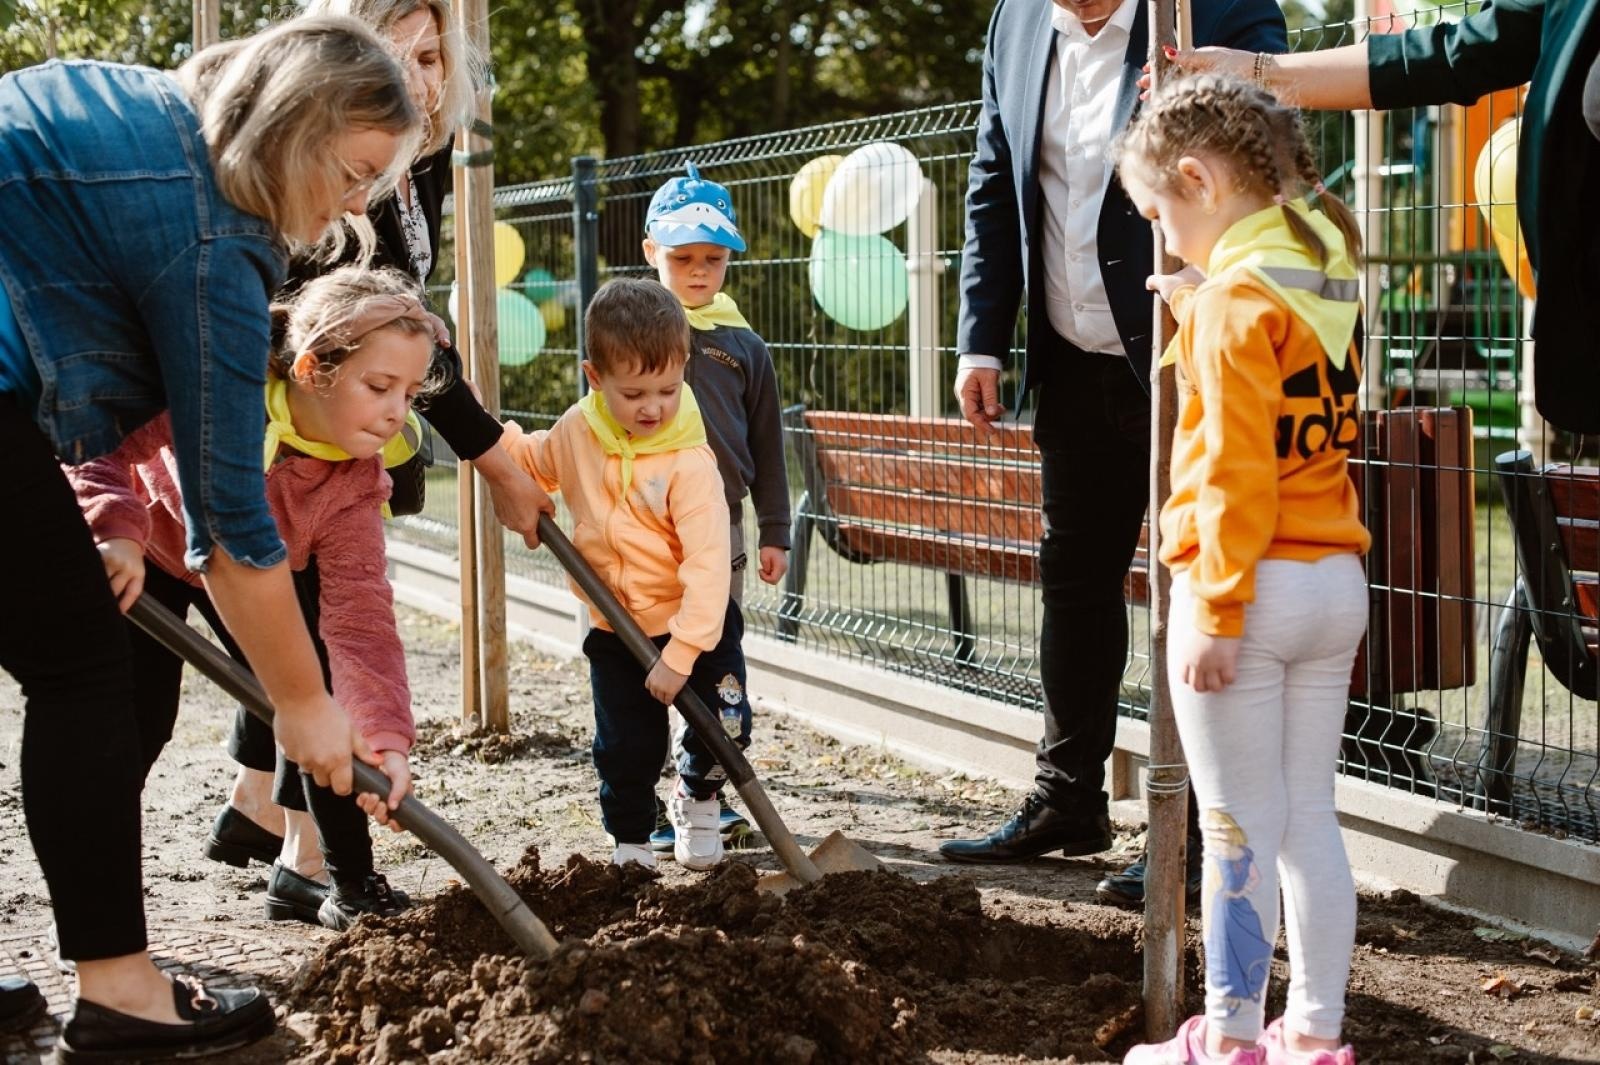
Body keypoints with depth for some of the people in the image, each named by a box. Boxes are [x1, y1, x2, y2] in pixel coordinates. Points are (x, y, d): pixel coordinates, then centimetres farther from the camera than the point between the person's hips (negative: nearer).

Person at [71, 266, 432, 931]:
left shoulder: (357, 480, -26)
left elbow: (359, 613, -31)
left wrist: (385, 737, -42)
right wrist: (117, 532, -54)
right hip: (137, 554, -4)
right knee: (138, 718, -14)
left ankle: (346, 879, 13)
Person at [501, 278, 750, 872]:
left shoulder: (689, 462, -25)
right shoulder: (577, 431, -9)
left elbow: (707, 564, -27)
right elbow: (537, 465, 17)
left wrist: (680, 655, -29)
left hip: (696, 622, -3)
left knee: (725, 727, -4)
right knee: (626, 749, 9)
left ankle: (696, 799, 27)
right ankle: (630, 844, 30)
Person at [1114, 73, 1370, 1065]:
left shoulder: (1236, 299, -14)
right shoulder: (1325, 275, 10)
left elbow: (1235, 474, -18)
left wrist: (1215, 616, -18)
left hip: (1252, 584, -8)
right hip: (1337, 582, 8)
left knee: (1239, 829, 0)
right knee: (1312, 820, 12)